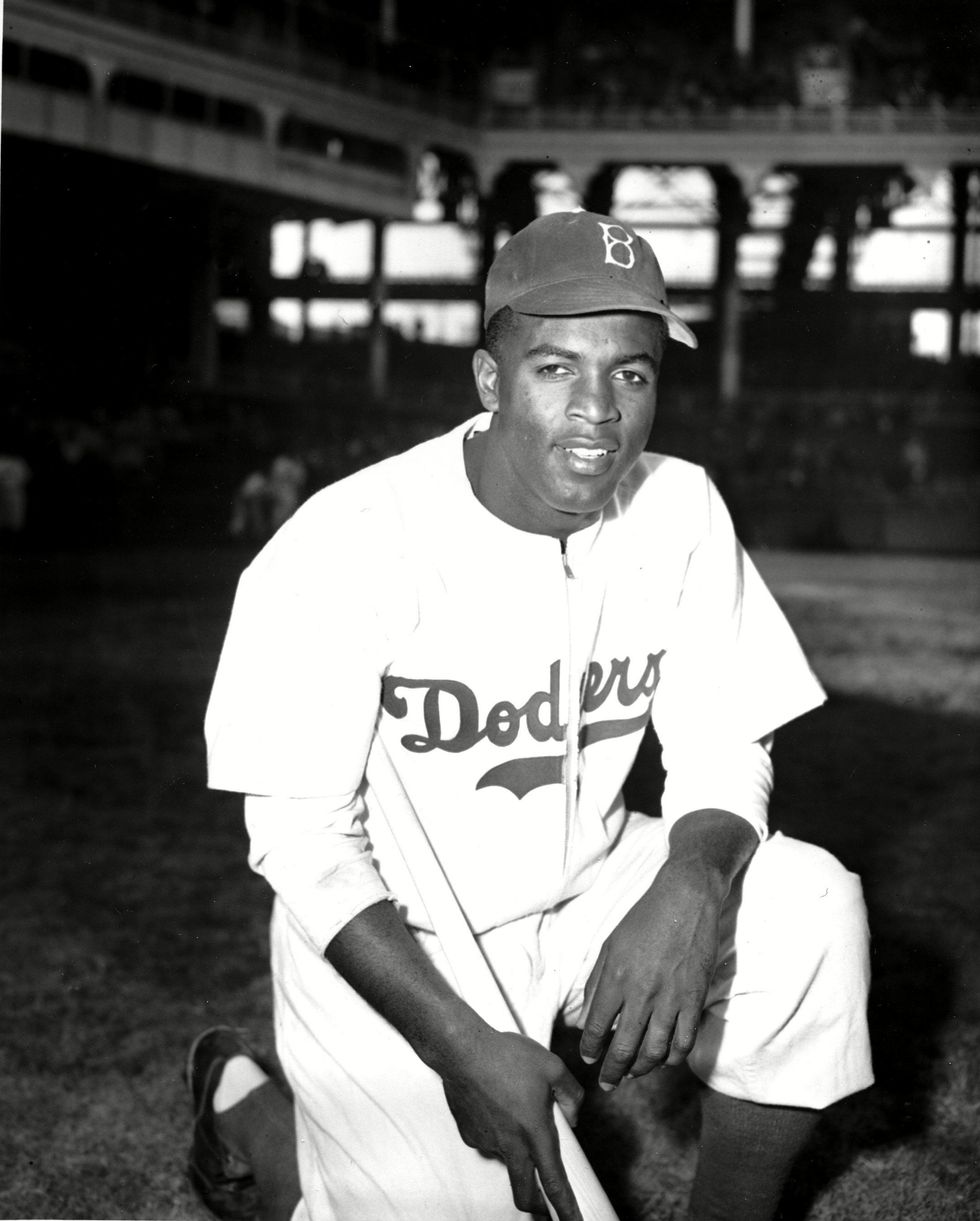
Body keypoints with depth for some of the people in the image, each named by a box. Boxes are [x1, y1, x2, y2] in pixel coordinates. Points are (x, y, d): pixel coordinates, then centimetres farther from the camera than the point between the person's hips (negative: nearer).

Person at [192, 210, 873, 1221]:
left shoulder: (682, 512, -8)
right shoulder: (347, 542, -22)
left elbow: (724, 751, -1)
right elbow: (301, 838, -18)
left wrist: (691, 886, -25)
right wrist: (461, 1045, -27)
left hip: (587, 892, 5)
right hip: (382, 939, -4)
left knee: (811, 906, -17)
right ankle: (248, 1109, 14)